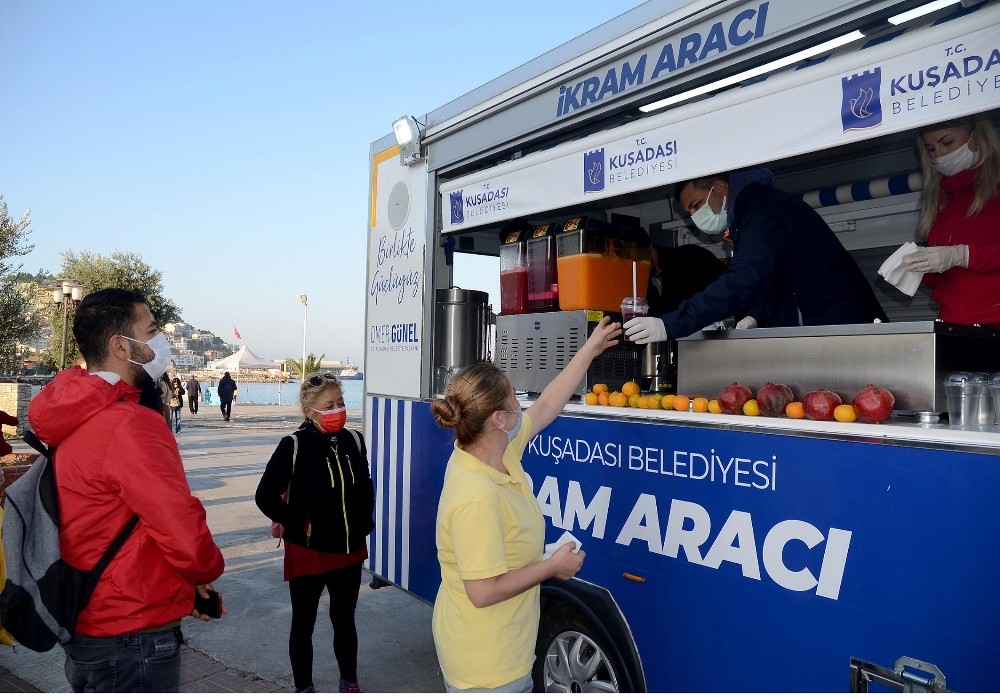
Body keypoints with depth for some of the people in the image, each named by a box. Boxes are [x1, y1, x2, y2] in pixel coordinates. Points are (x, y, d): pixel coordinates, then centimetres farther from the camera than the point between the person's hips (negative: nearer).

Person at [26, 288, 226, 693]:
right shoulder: (129, 424, -25)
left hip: (87, 627, 9)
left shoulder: (76, 419, 5)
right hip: (132, 639, -9)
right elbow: (185, 533, -29)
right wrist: (207, 574, -6)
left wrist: (183, 584, 9)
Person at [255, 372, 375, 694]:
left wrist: (365, 522, 4)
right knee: (303, 624, 15)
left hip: (350, 552, 4)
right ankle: (304, 687, 35)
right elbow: (265, 496, -14)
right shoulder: (293, 446, -16)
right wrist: (298, 525, -14)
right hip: (308, 552, -4)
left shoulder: (354, 441, -3)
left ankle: (349, 682, 40)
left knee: (344, 620, 20)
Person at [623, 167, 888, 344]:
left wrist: (669, 326, -34)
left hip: (842, 326, -9)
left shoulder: (764, 208, -17)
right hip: (810, 334, 9)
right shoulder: (747, 214, 15)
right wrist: (756, 316, 1)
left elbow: (742, 282, -31)